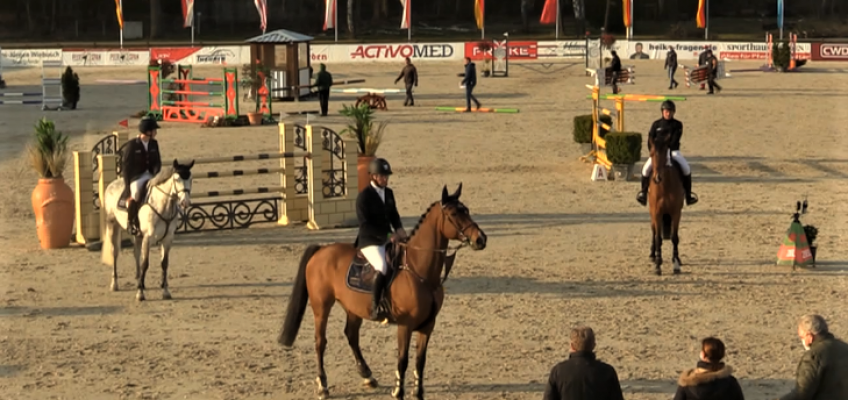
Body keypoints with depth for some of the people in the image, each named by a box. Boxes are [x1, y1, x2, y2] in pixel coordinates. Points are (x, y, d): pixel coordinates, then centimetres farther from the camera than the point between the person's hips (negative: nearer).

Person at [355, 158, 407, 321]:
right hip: (370, 242, -8)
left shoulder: (388, 193, 12)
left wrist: (399, 229, -3)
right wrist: (388, 236, -21)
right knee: (383, 268, -31)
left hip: (388, 240, 8)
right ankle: (375, 307, -25)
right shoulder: (364, 196, -10)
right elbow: (365, 224, -15)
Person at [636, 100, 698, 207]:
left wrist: (667, 148, -23)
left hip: (673, 151, 0)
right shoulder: (656, 124, 6)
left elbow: (675, 140, -10)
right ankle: (643, 192, -10)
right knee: (646, 168, -24)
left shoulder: (678, 125, 2)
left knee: (686, 169, -22)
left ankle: (688, 195, -11)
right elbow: (650, 139, 3)